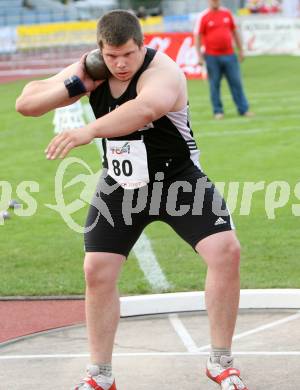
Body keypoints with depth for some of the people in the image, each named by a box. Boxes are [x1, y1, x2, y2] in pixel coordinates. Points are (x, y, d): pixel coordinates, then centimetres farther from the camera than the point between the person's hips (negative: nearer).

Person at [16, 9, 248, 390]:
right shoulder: (91, 72, -9)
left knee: (226, 251, -18)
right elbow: (25, 104, -7)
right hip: (120, 188, 4)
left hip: (179, 182, -4)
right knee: (97, 271, -2)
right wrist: (74, 84, -22)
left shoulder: (162, 71, -27)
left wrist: (88, 130, -66)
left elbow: (147, 107, -53)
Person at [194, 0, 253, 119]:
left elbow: (235, 32, 17)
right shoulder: (203, 17, -2)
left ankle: (243, 109, 5)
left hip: (229, 55, 3)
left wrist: (240, 50, 15)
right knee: (215, 85, 0)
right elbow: (197, 37, -4)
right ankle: (218, 111, 7)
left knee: (236, 82, 2)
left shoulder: (227, 13, 10)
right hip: (212, 57, -3)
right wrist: (199, 56, -11)